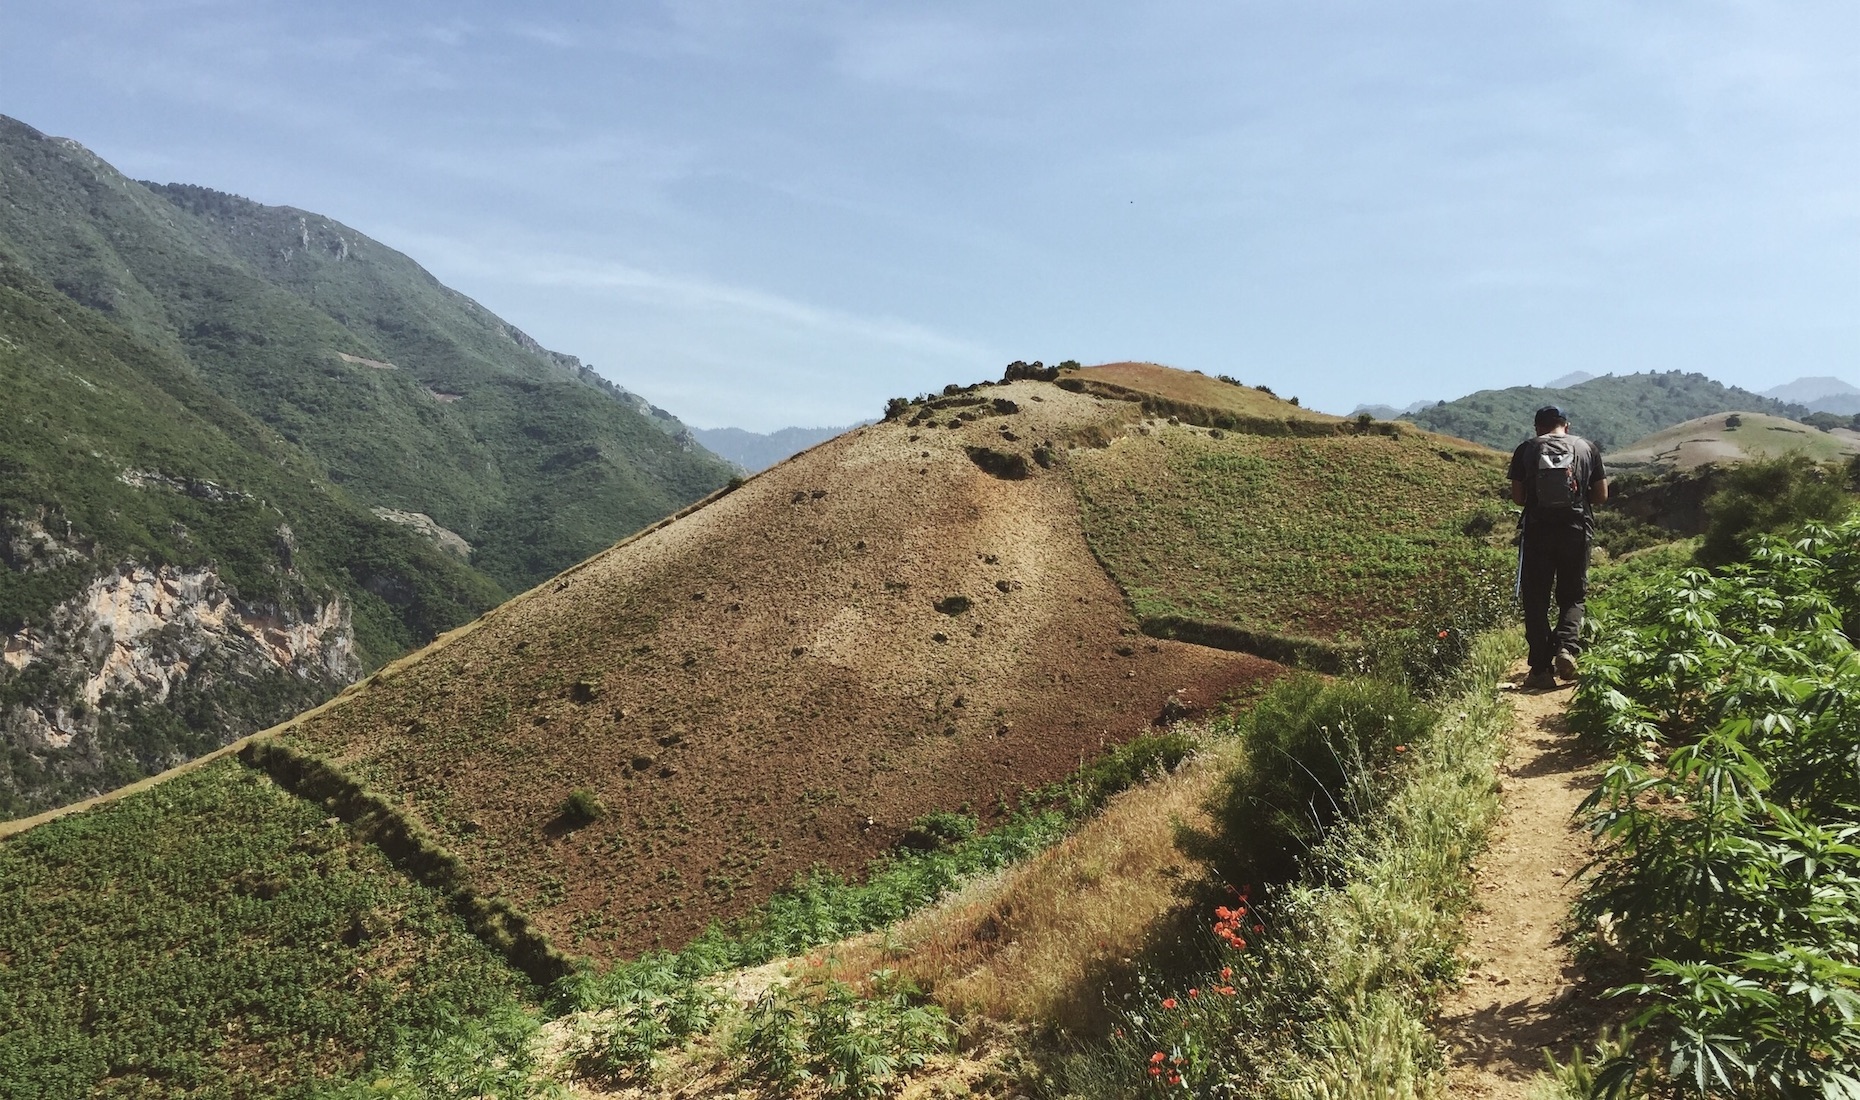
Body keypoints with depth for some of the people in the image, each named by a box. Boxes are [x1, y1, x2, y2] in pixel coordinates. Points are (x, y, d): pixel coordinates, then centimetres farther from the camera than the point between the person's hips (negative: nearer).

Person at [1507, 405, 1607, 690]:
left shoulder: (1526, 450, 4)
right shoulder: (1588, 448, 7)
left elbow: (1517, 496, 1)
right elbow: (1602, 495, 7)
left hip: (1537, 531, -1)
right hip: (1576, 530, 1)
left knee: (1536, 600, 6)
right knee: (1572, 596, 13)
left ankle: (1541, 669, 1)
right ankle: (1566, 646, -13)